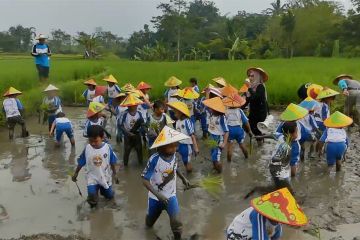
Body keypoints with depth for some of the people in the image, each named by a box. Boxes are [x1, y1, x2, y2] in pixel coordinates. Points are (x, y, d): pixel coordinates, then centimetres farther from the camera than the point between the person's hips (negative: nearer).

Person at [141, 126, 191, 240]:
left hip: (171, 195, 2)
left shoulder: (174, 155, -13)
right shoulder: (154, 159, -28)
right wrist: (158, 195, -32)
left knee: (176, 222, -17)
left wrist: (183, 178, 7)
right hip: (155, 197, -2)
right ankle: (150, 219, 57)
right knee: (149, 223, 20)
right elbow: (145, 180, -24)